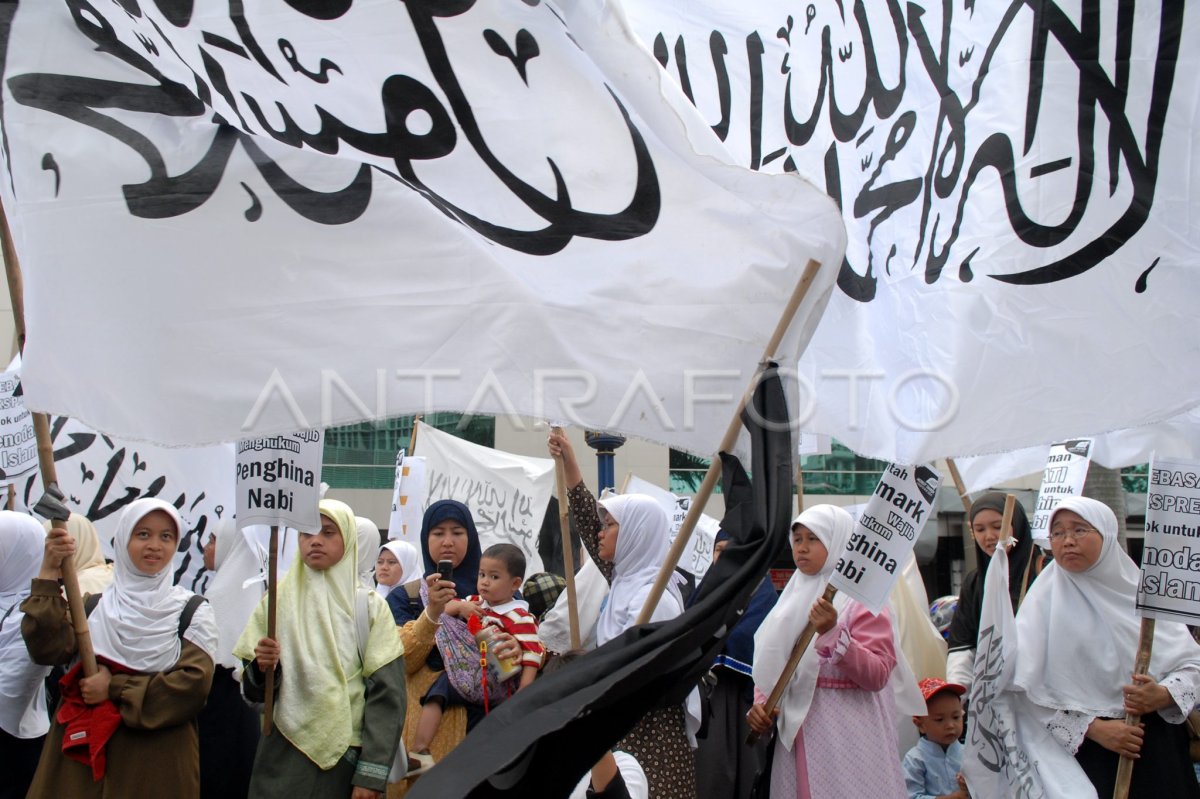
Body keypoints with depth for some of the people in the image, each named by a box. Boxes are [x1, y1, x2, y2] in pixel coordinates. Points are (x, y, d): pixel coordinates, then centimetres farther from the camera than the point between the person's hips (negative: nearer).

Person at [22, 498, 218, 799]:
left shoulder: (193, 612, 1)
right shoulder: (93, 605, 7)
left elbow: (194, 683, -10)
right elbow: (47, 650, -9)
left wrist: (114, 688, -12)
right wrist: (49, 574, -14)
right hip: (82, 749, 2)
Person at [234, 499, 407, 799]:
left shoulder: (370, 606, -1)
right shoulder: (277, 601, 5)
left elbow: (387, 695, -5)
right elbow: (254, 692, 6)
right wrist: (262, 670, -16)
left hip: (347, 757, -1)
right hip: (283, 757, 2)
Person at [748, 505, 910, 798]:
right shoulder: (793, 598, 13)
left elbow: (878, 675, -16)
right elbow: (770, 666, 16)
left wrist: (832, 634, -27)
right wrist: (761, 704, -1)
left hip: (847, 739, -6)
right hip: (795, 735, 6)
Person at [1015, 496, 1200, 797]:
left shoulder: (1142, 591, 2)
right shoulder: (1044, 601, -5)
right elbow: (1027, 689, -11)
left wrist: (1163, 695, -14)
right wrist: (1094, 728, -16)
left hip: (1159, 746, 2)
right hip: (1082, 750, -2)